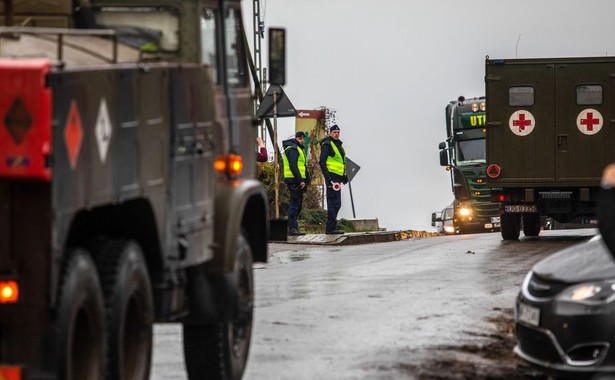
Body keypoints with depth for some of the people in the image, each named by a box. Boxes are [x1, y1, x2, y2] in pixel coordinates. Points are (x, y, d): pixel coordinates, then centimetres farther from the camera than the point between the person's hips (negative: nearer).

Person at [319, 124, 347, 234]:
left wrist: (344, 176, 24)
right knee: (334, 203, -12)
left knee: (336, 204, 12)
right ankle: (331, 228, -12)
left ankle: (331, 227, 17)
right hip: (332, 176, -10)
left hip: (337, 176, 10)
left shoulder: (338, 145, 21)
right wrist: (327, 176, -22)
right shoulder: (327, 144, -8)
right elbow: (322, 161, -15)